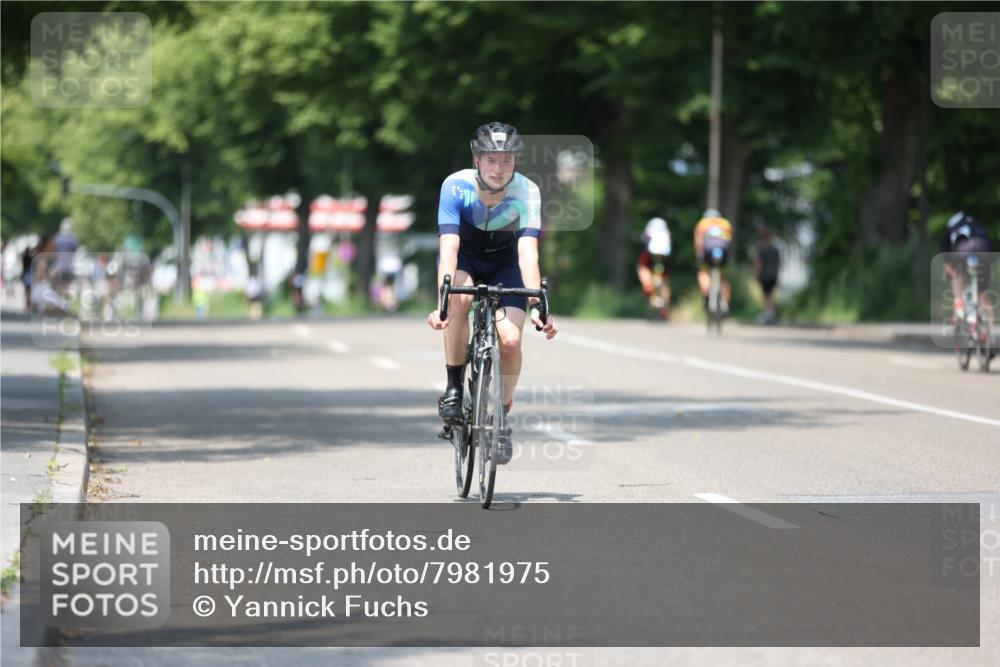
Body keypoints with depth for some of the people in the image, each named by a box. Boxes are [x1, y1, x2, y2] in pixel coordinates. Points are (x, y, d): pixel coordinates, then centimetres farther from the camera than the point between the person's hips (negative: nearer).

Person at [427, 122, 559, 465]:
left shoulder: (527, 193, -28)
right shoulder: (456, 186, -30)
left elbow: (528, 253, -36)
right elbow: (448, 248, -38)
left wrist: (536, 305, -49)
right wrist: (442, 303, -50)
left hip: (504, 262, 1)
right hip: (464, 257, -1)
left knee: (510, 340, -19)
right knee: (460, 301, -35)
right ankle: (454, 387, -17)